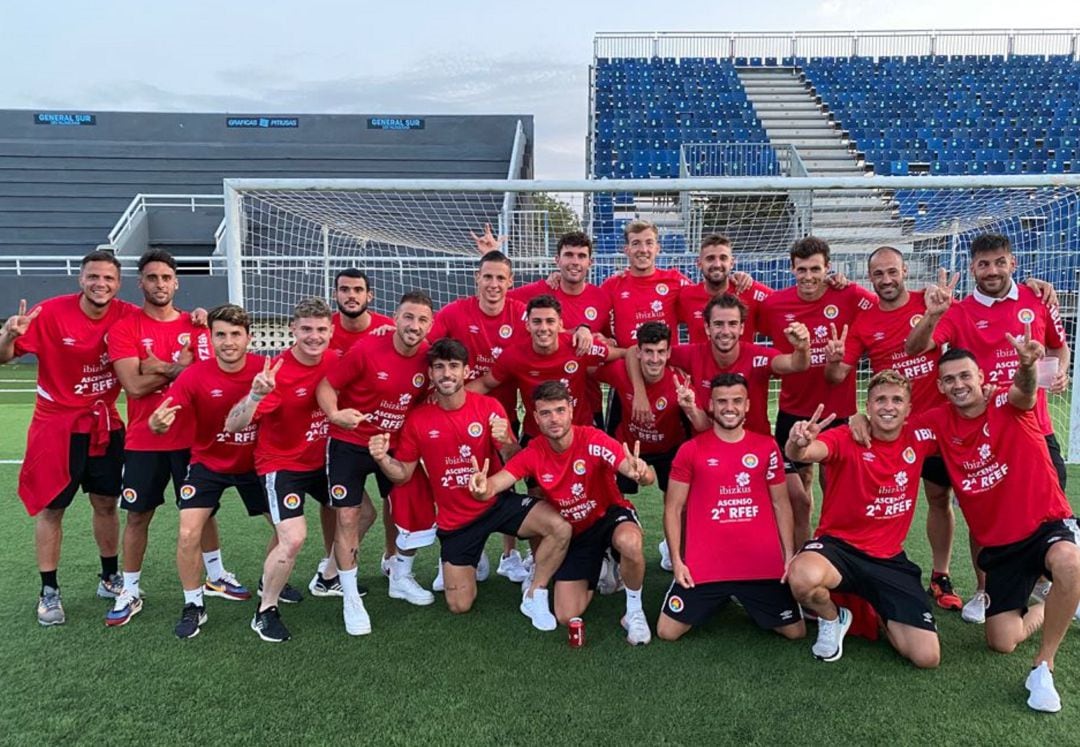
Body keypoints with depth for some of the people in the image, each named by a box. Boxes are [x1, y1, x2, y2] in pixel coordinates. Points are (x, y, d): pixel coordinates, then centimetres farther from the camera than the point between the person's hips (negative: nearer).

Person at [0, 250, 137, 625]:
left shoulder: (127, 315, -7)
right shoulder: (50, 313, -14)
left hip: (105, 425, 3)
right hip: (57, 425, -2)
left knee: (106, 504, 12)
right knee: (51, 508, 4)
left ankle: (110, 578, 30)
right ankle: (49, 592, 18)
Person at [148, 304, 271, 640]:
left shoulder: (266, 369, -18)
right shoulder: (194, 376, -21)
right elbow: (163, 421, -28)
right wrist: (157, 424, -50)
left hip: (255, 462, 2)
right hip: (208, 463, -1)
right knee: (188, 534, -13)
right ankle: (194, 606, 11)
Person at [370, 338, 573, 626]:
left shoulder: (489, 407, -11)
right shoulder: (418, 419, -7)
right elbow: (403, 474, 1)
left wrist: (506, 443, -31)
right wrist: (383, 459, -21)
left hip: (497, 502, 0)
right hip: (455, 519, 1)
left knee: (561, 528, -26)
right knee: (459, 606, 3)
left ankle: (534, 596, -2)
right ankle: (471, 562, 36)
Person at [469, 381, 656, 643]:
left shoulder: (592, 440, -25)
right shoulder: (533, 453, -14)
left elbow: (648, 476, -34)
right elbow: (493, 486, -23)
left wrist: (642, 473, -59)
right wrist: (482, 489, -48)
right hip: (574, 532, 3)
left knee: (629, 542, -40)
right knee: (567, 617, -4)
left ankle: (634, 611, -10)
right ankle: (596, 568, 29)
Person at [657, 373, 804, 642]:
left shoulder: (767, 446, 4)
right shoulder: (691, 450, -3)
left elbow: (781, 503, 10)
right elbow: (673, 508, 0)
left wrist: (790, 555, 3)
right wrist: (677, 560, -7)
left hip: (764, 565, 2)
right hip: (704, 567, -1)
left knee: (795, 631, 5)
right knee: (668, 631, -2)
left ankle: (747, 601, 33)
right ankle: (715, 601, 27)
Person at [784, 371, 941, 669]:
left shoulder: (918, 438, -1)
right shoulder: (847, 438, -15)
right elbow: (808, 452, -37)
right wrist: (798, 445, -62)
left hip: (890, 558, 4)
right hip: (839, 545, -3)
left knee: (927, 656, -9)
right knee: (804, 577, -40)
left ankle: (881, 618, 26)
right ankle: (832, 619, -1)